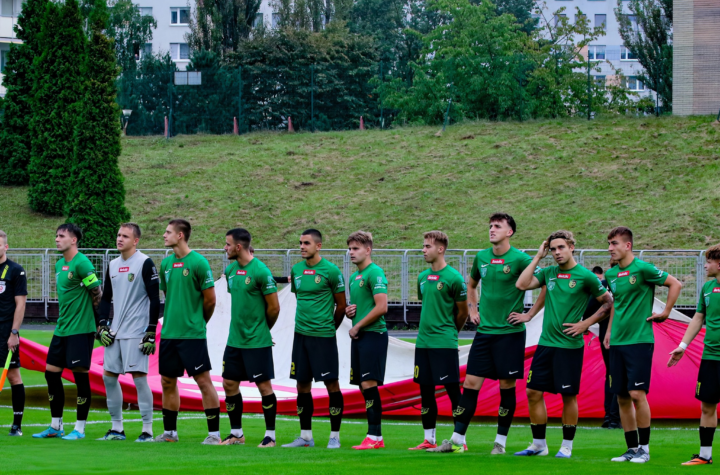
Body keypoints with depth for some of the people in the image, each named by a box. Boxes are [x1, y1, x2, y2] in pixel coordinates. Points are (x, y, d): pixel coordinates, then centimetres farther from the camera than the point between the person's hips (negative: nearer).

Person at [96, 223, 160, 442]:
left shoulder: (145, 264, -7)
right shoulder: (113, 265, 14)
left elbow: (155, 299, -9)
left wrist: (151, 333, -14)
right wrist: (102, 325, 9)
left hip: (136, 332, -7)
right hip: (115, 333, 7)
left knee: (139, 377, -9)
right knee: (109, 377, 6)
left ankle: (147, 431, -4)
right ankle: (117, 429, 15)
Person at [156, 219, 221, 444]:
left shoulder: (198, 263, -10)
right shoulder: (166, 263, 10)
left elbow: (210, 300, -7)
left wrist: (197, 323, 5)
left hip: (192, 333, -7)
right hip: (168, 333, 7)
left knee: (203, 380, -5)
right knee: (168, 381, 10)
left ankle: (214, 434, -2)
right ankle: (170, 432, 19)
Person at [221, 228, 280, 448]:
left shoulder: (260, 271, -15)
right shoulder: (230, 270, 8)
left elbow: (274, 308, -11)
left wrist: (261, 329, 3)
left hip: (257, 340, -7)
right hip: (235, 339, 7)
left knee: (264, 385, -2)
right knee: (229, 384, 7)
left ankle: (270, 435, 5)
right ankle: (236, 433, 17)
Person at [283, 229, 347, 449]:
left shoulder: (330, 271, -8)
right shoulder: (296, 270, 8)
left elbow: (341, 304, -1)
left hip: (324, 336, -6)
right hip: (301, 333, 6)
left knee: (331, 383, -3)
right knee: (302, 384, 8)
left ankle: (334, 436, 2)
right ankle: (305, 436, 15)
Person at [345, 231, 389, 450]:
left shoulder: (375, 273, -9)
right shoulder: (354, 277, 19)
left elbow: (381, 307, -18)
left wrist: (357, 326, -11)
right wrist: (349, 311, 7)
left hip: (373, 334, -9)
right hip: (358, 336, 9)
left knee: (369, 384, -12)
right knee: (364, 387, 7)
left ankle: (374, 436, -12)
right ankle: (376, 437, 10)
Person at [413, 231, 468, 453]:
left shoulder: (453, 278, -9)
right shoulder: (422, 277, 11)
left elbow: (463, 312, -2)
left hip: (444, 343, -7)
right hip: (423, 342, 7)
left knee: (452, 389, -5)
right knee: (426, 391, 9)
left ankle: (460, 441, -3)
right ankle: (429, 440, 15)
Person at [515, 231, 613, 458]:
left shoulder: (585, 276, -5)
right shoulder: (548, 273, 9)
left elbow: (608, 304, 0)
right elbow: (522, 284, -3)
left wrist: (585, 324, -8)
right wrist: (538, 257, 0)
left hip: (570, 345, -5)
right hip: (545, 343, 5)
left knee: (568, 395, 1)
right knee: (533, 392, 3)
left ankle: (567, 446, 11)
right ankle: (539, 444, 14)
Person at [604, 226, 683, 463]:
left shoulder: (642, 269, -10)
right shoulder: (611, 274, 11)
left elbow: (675, 284, -5)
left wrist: (665, 313, -6)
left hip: (640, 340, -7)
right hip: (617, 342, 7)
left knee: (637, 393, -11)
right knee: (622, 397, 6)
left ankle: (644, 448, -2)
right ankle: (632, 448, 13)